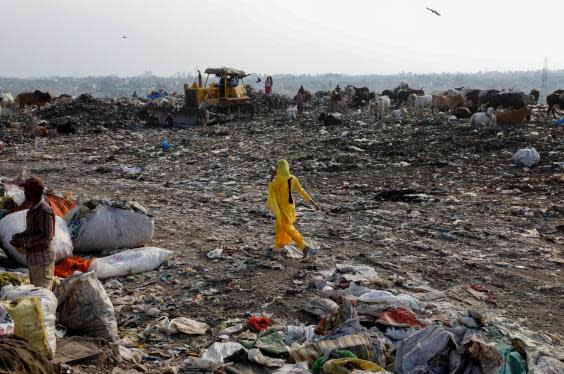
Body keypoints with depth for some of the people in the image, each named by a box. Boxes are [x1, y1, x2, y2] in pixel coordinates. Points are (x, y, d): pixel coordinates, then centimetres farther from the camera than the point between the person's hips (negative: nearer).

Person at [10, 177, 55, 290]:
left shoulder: (44, 211, -20)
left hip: (42, 258, -10)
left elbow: (47, 237, -23)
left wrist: (23, 242, -20)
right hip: (34, 258, 10)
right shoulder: (34, 208, 11)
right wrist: (18, 236, 3)